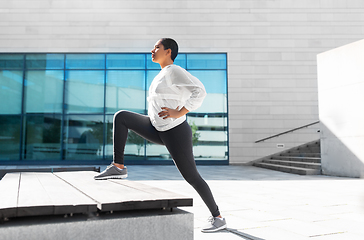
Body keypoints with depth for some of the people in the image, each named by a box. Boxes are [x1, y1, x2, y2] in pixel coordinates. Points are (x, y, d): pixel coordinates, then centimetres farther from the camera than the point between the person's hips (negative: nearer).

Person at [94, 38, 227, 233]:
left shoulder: (174, 71, -14)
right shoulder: (164, 74, 14)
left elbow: (199, 91, -25)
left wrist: (178, 114, -27)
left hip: (176, 134, -9)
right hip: (159, 131, 9)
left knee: (191, 177, -2)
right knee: (120, 117, -2)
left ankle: (218, 218, 15)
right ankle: (118, 167, -1)